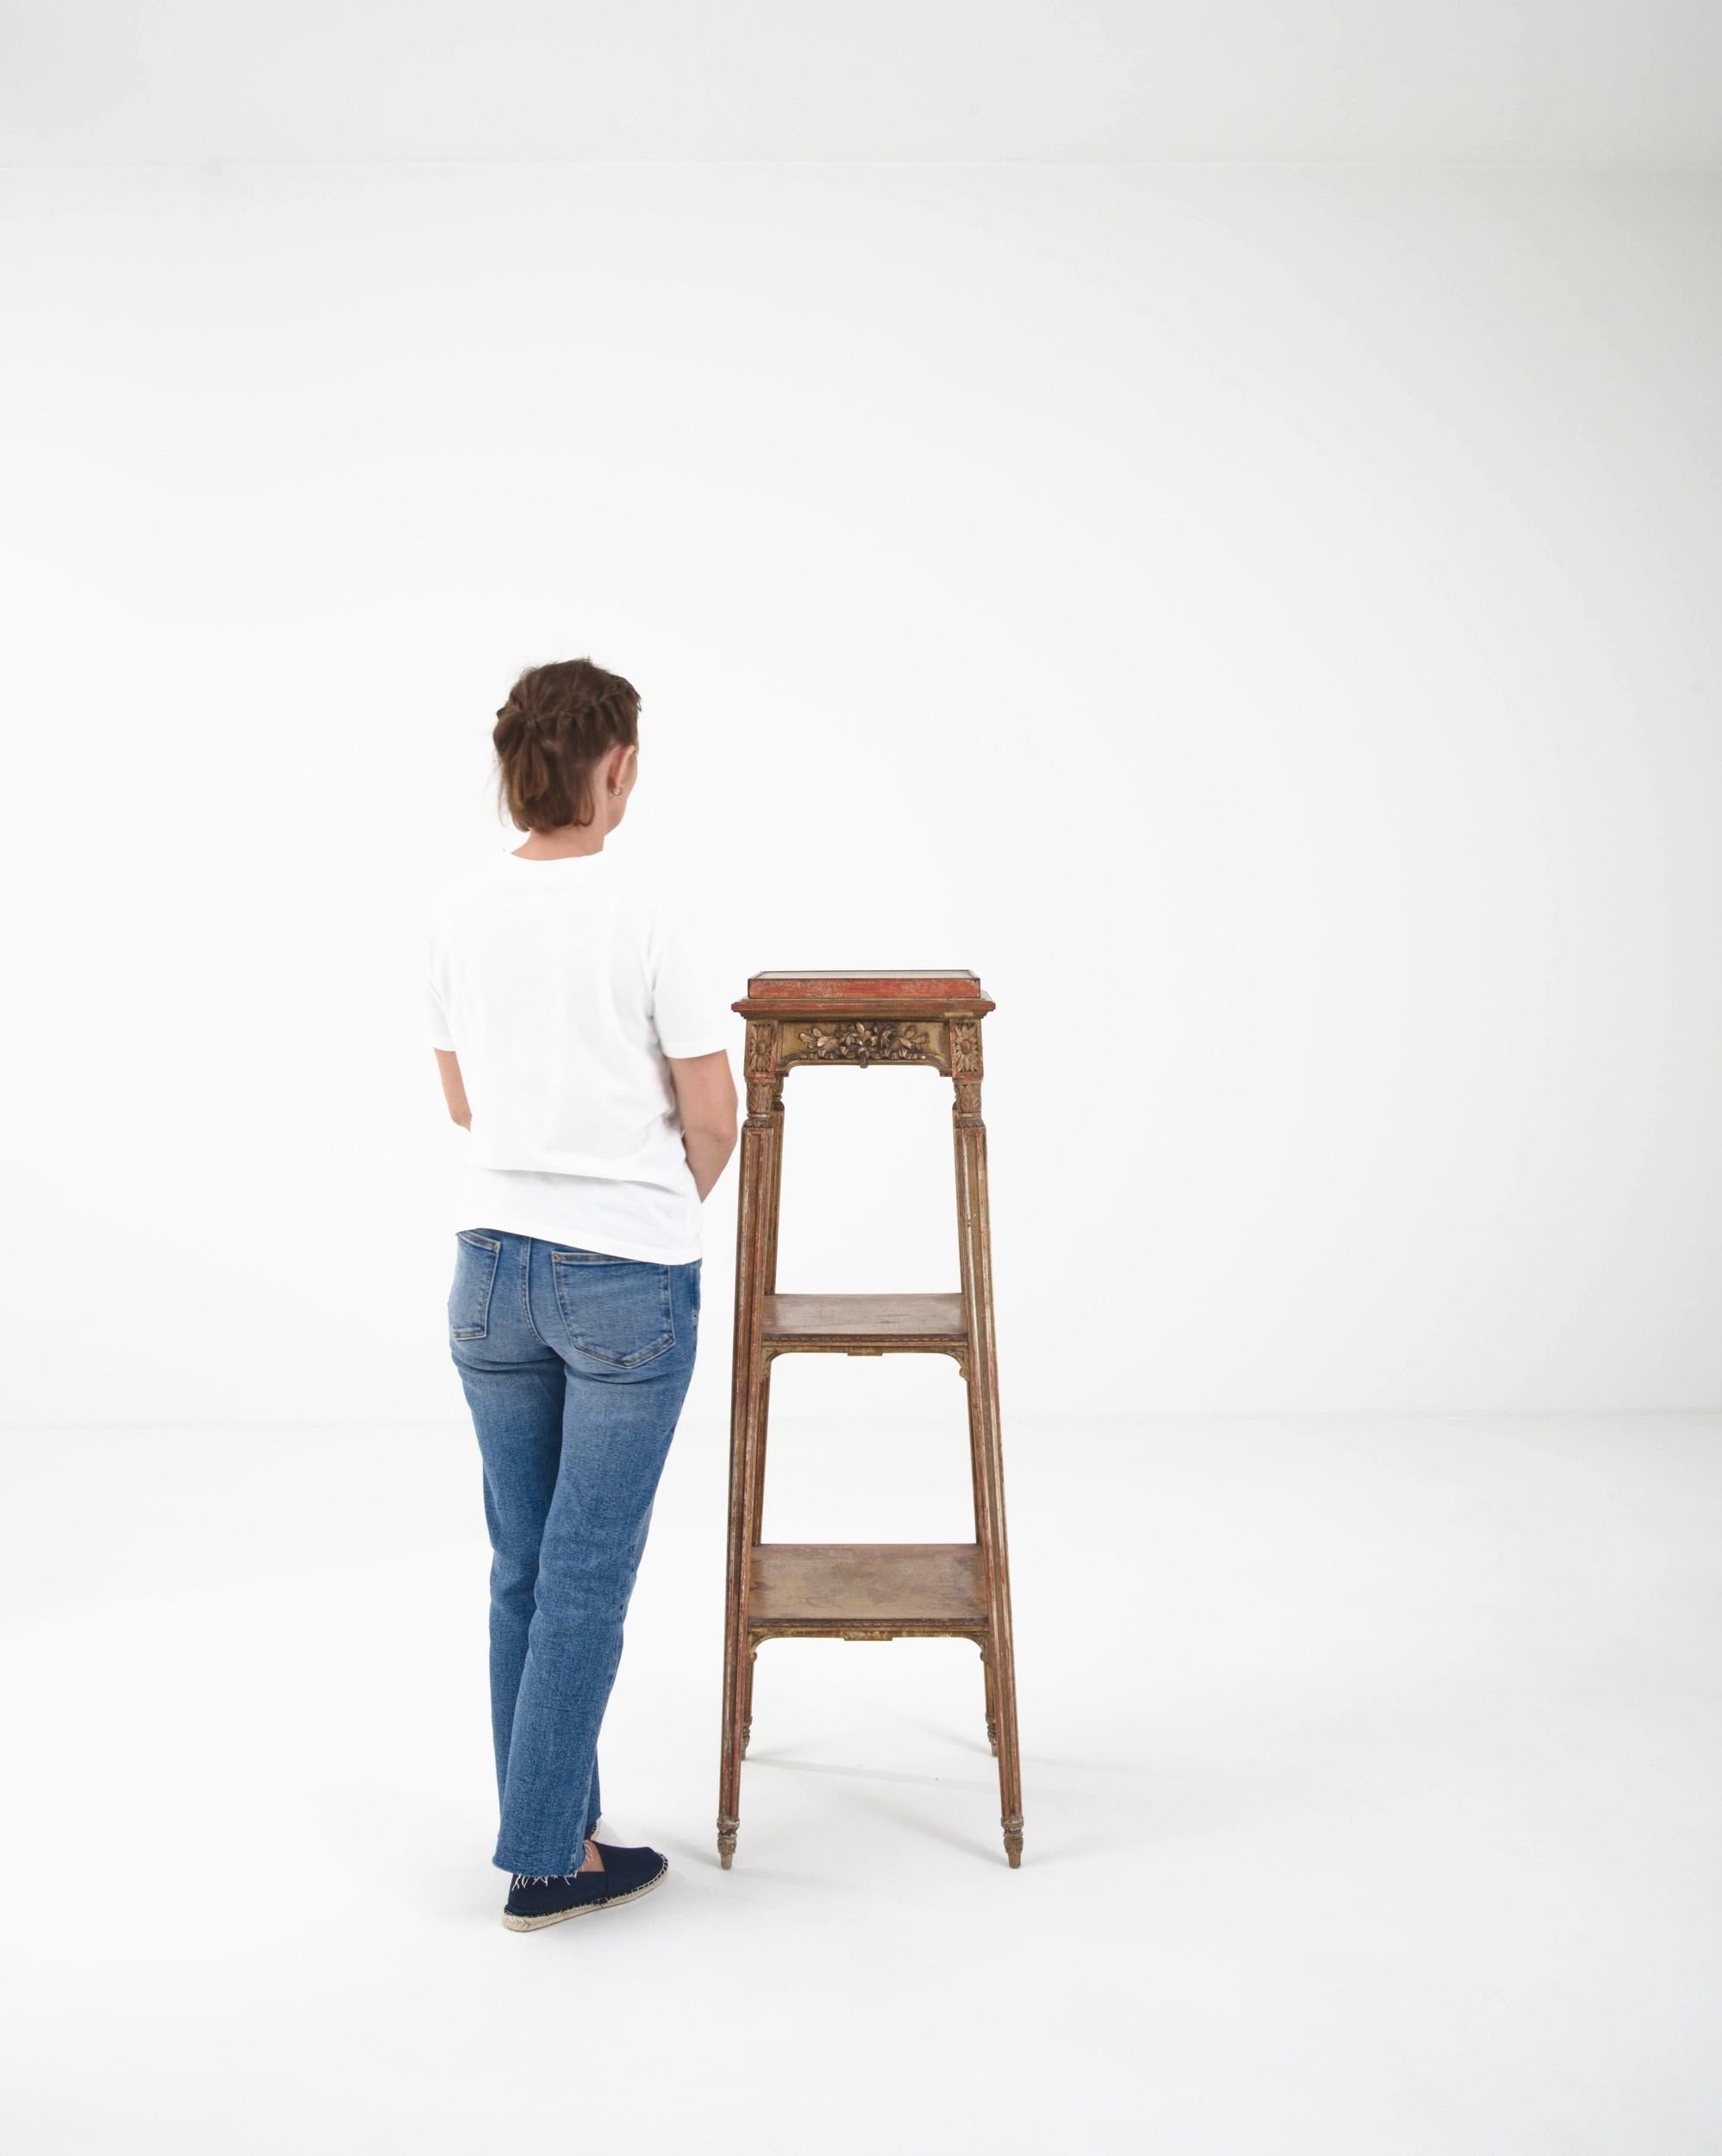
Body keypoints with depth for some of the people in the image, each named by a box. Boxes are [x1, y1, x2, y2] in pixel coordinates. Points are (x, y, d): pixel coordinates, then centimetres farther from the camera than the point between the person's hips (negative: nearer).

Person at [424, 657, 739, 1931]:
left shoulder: (457, 912, 0)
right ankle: (546, 1860, 15)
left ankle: (558, 1830, 28)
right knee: (587, 1575, 5)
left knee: (526, 1569, 16)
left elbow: (463, 1100, 11)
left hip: (492, 1265, 5)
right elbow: (713, 1122, -10)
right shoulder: (653, 914, -15)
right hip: (630, 1280, -5)